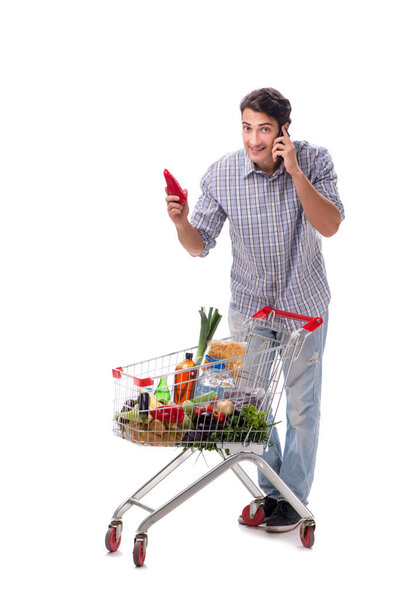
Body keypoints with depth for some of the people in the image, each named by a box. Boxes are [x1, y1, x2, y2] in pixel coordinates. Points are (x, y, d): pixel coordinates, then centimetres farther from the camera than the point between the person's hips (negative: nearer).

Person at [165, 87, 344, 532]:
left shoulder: (313, 160, -15)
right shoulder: (221, 174, -14)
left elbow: (329, 226, -25)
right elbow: (199, 246, -9)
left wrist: (295, 172, -33)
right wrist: (181, 222, -31)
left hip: (304, 302, -1)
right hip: (248, 303, 2)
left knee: (302, 404, 6)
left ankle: (294, 498, 24)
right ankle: (270, 490, 31)